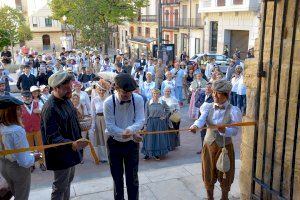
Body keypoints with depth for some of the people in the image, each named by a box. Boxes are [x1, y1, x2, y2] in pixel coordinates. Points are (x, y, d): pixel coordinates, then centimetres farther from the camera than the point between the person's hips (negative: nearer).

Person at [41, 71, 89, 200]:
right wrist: (72, 144, -43)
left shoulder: (66, 100, 2)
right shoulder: (50, 108, -27)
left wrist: (76, 144, 18)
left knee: (68, 180, 24)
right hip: (61, 154, -9)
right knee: (60, 187, 6)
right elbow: (53, 137, -30)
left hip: (71, 149, 9)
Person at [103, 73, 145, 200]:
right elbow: (110, 127, -21)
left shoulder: (138, 99, -13)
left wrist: (130, 130, -39)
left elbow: (140, 121, -17)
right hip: (114, 143, -1)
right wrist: (131, 134, -30)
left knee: (133, 177, 11)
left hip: (132, 143, 1)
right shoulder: (108, 103, -19)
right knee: (117, 177, 14)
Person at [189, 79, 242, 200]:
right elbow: (201, 119, -22)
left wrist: (224, 130, -35)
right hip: (209, 145, 3)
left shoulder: (233, 111, -12)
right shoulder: (208, 107, -3)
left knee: (224, 175, 12)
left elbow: (236, 131, -15)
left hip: (225, 147, -2)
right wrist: (195, 126, -44)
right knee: (208, 174, 14)